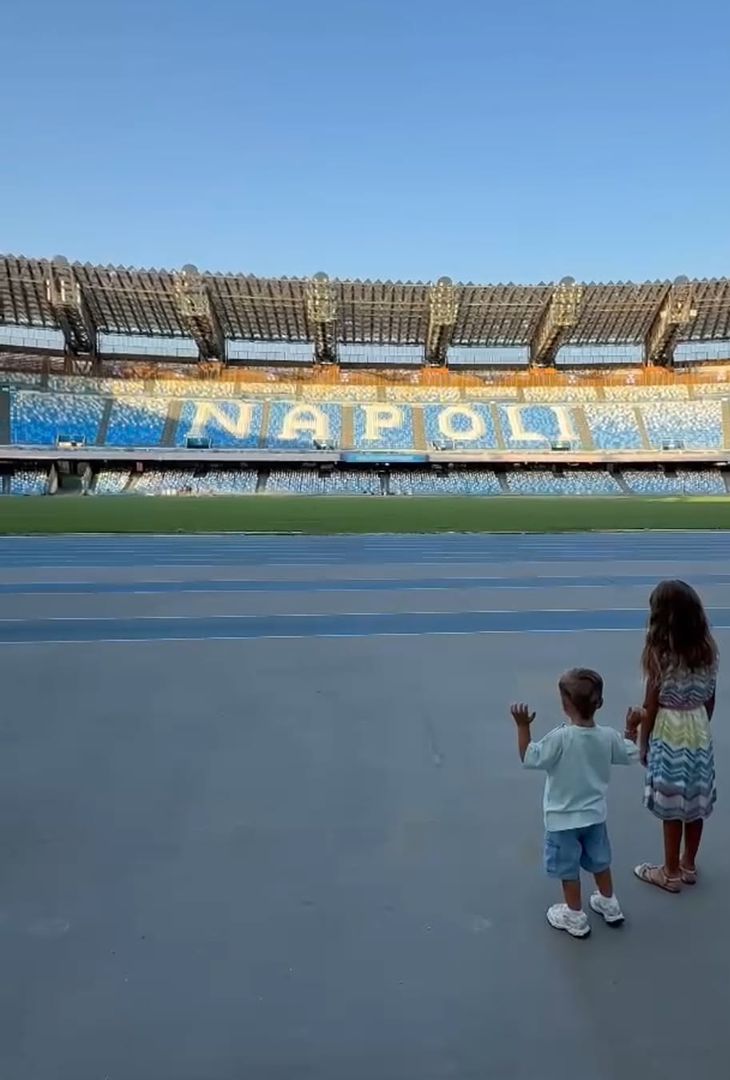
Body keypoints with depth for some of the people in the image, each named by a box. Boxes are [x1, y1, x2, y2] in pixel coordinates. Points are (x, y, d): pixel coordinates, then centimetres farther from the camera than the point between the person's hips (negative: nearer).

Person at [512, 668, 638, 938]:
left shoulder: (560, 738, -30)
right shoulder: (609, 736, -15)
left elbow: (529, 758, -22)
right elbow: (630, 755, 4)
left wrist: (523, 726, -22)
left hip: (563, 819, -5)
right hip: (595, 814, 5)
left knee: (568, 868, 14)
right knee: (599, 860, 26)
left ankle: (575, 917, 29)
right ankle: (609, 904, 44)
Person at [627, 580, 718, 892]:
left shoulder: (659, 653, -19)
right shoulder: (707, 648, -3)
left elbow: (651, 706, -13)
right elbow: (710, 700, 5)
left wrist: (642, 743, -1)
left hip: (669, 734, -5)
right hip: (699, 732, 6)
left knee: (672, 807, 7)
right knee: (695, 802, 17)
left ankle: (671, 873, 23)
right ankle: (688, 865, 34)